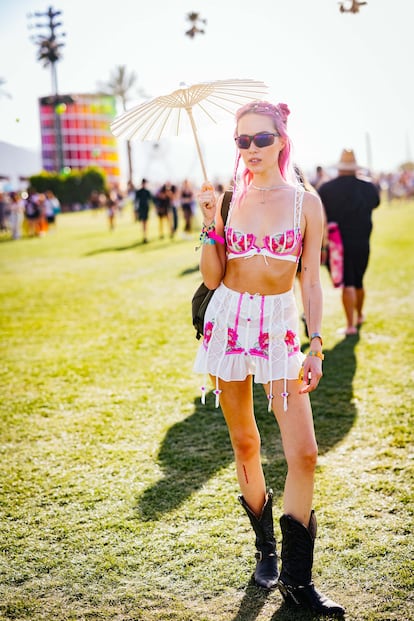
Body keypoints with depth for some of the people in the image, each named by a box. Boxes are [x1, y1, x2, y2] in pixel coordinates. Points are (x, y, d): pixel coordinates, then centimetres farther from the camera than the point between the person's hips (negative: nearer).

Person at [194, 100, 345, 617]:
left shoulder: (306, 202, 0)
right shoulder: (228, 198, 2)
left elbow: (311, 282, 1)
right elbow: (211, 277, 1)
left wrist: (315, 346, -6)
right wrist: (210, 224, -12)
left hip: (280, 326, -1)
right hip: (229, 322, 1)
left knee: (303, 453, -8)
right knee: (244, 444, 10)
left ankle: (296, 579, 6)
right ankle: (265, 548, 31)